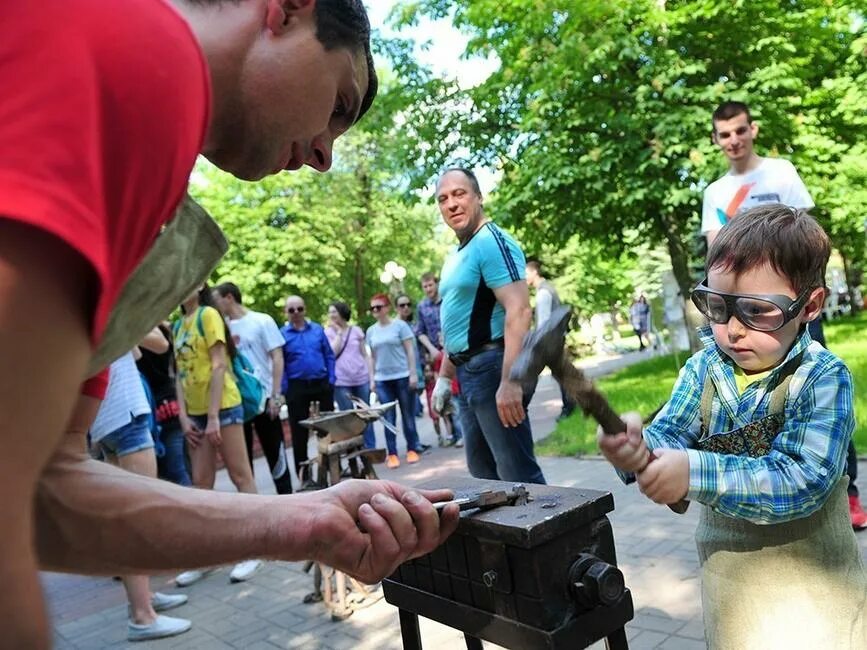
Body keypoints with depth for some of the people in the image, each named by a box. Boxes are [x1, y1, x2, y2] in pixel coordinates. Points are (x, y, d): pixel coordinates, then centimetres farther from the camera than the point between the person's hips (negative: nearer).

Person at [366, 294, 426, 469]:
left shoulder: (400, 325, -2)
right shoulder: (371, 331, 9)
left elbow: (410, 351, -3)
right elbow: (372, 357, 14)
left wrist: (413, 374, -8)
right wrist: (372, 379, 8)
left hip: (402, 377, -3)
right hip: (382, 380, 3)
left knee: (408, 415, 4)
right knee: (388, 419, 2)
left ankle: (412, 449, 16)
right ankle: (392, 454, 6)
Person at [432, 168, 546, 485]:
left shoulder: (492, 242, -12)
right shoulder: (456, 255, 17)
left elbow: (518, 311, -23)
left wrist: (510, 381, -30)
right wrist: (444, 377, 23)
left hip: (493, 366, -10)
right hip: (468, 372, 10)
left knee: (518, 473, -5)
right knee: (482, 471, 18)